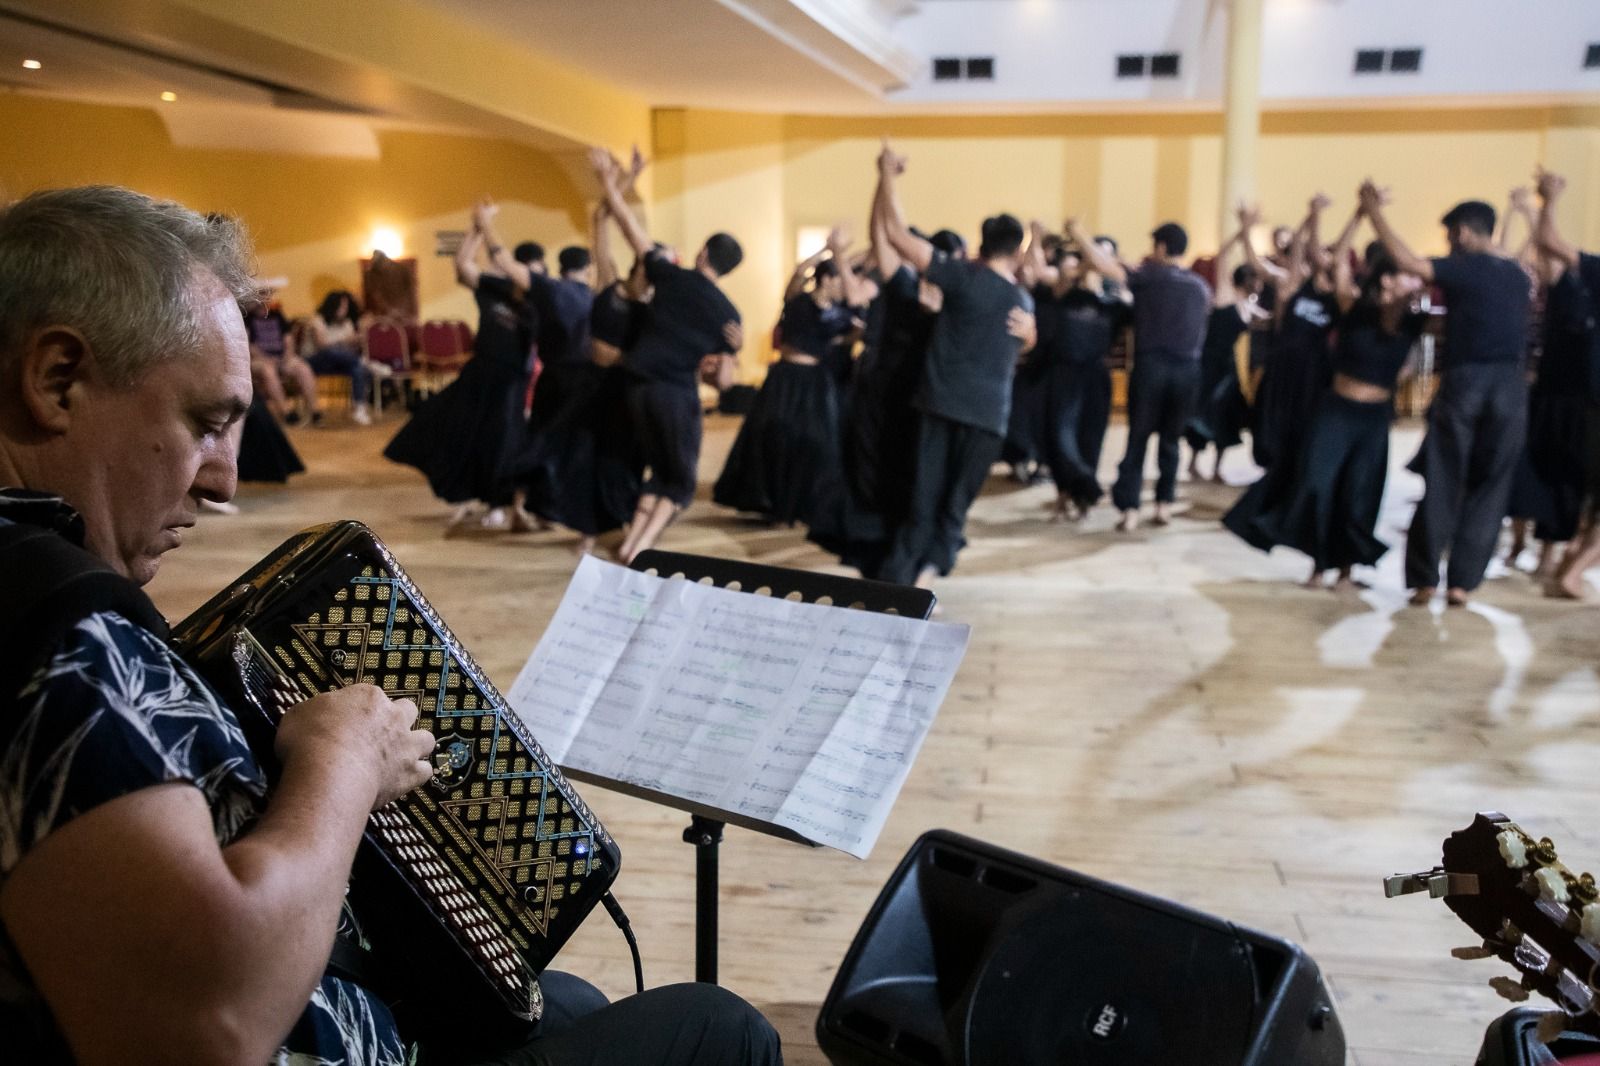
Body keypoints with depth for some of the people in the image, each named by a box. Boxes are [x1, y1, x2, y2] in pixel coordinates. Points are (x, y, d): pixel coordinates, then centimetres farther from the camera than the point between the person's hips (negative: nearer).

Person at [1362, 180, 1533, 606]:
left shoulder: (1464, 270, -5)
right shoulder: (1517, 275, 14)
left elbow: (1405, 260, -17)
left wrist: (1373, 211, -9)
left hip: (1464, 383, -4)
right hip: (1511, 387, 4)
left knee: (1442, 485, 4)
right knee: (1488, 488, 8)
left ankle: (1424, 579, 5)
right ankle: (1462, 582, 6)